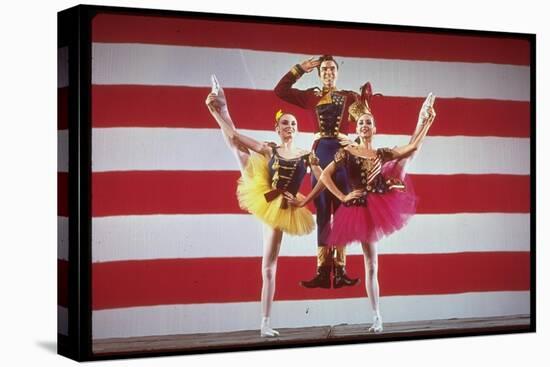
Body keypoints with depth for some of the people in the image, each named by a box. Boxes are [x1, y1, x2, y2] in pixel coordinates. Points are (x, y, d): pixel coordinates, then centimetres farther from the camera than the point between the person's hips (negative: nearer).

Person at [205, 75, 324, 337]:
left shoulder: (307, 155, 3)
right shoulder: (269, 150, 3)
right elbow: (235, 138, -5)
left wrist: (304, 201, -10)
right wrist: (217, 112, -10)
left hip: (282, 208, -1)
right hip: (262, 198, 1)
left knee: (269, 268, 0)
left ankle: (265, 323, 3)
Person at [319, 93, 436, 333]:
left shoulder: (382, 154, 8)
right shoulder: (347, 152, 2)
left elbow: (412, 147, 1)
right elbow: (325, 176, 0)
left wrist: (426, 122, -4)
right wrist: (343, 197, -7)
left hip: (382, 204, 3)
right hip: (361, 209, -2)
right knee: (371, 265, 1)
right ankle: (377, 317, 9)